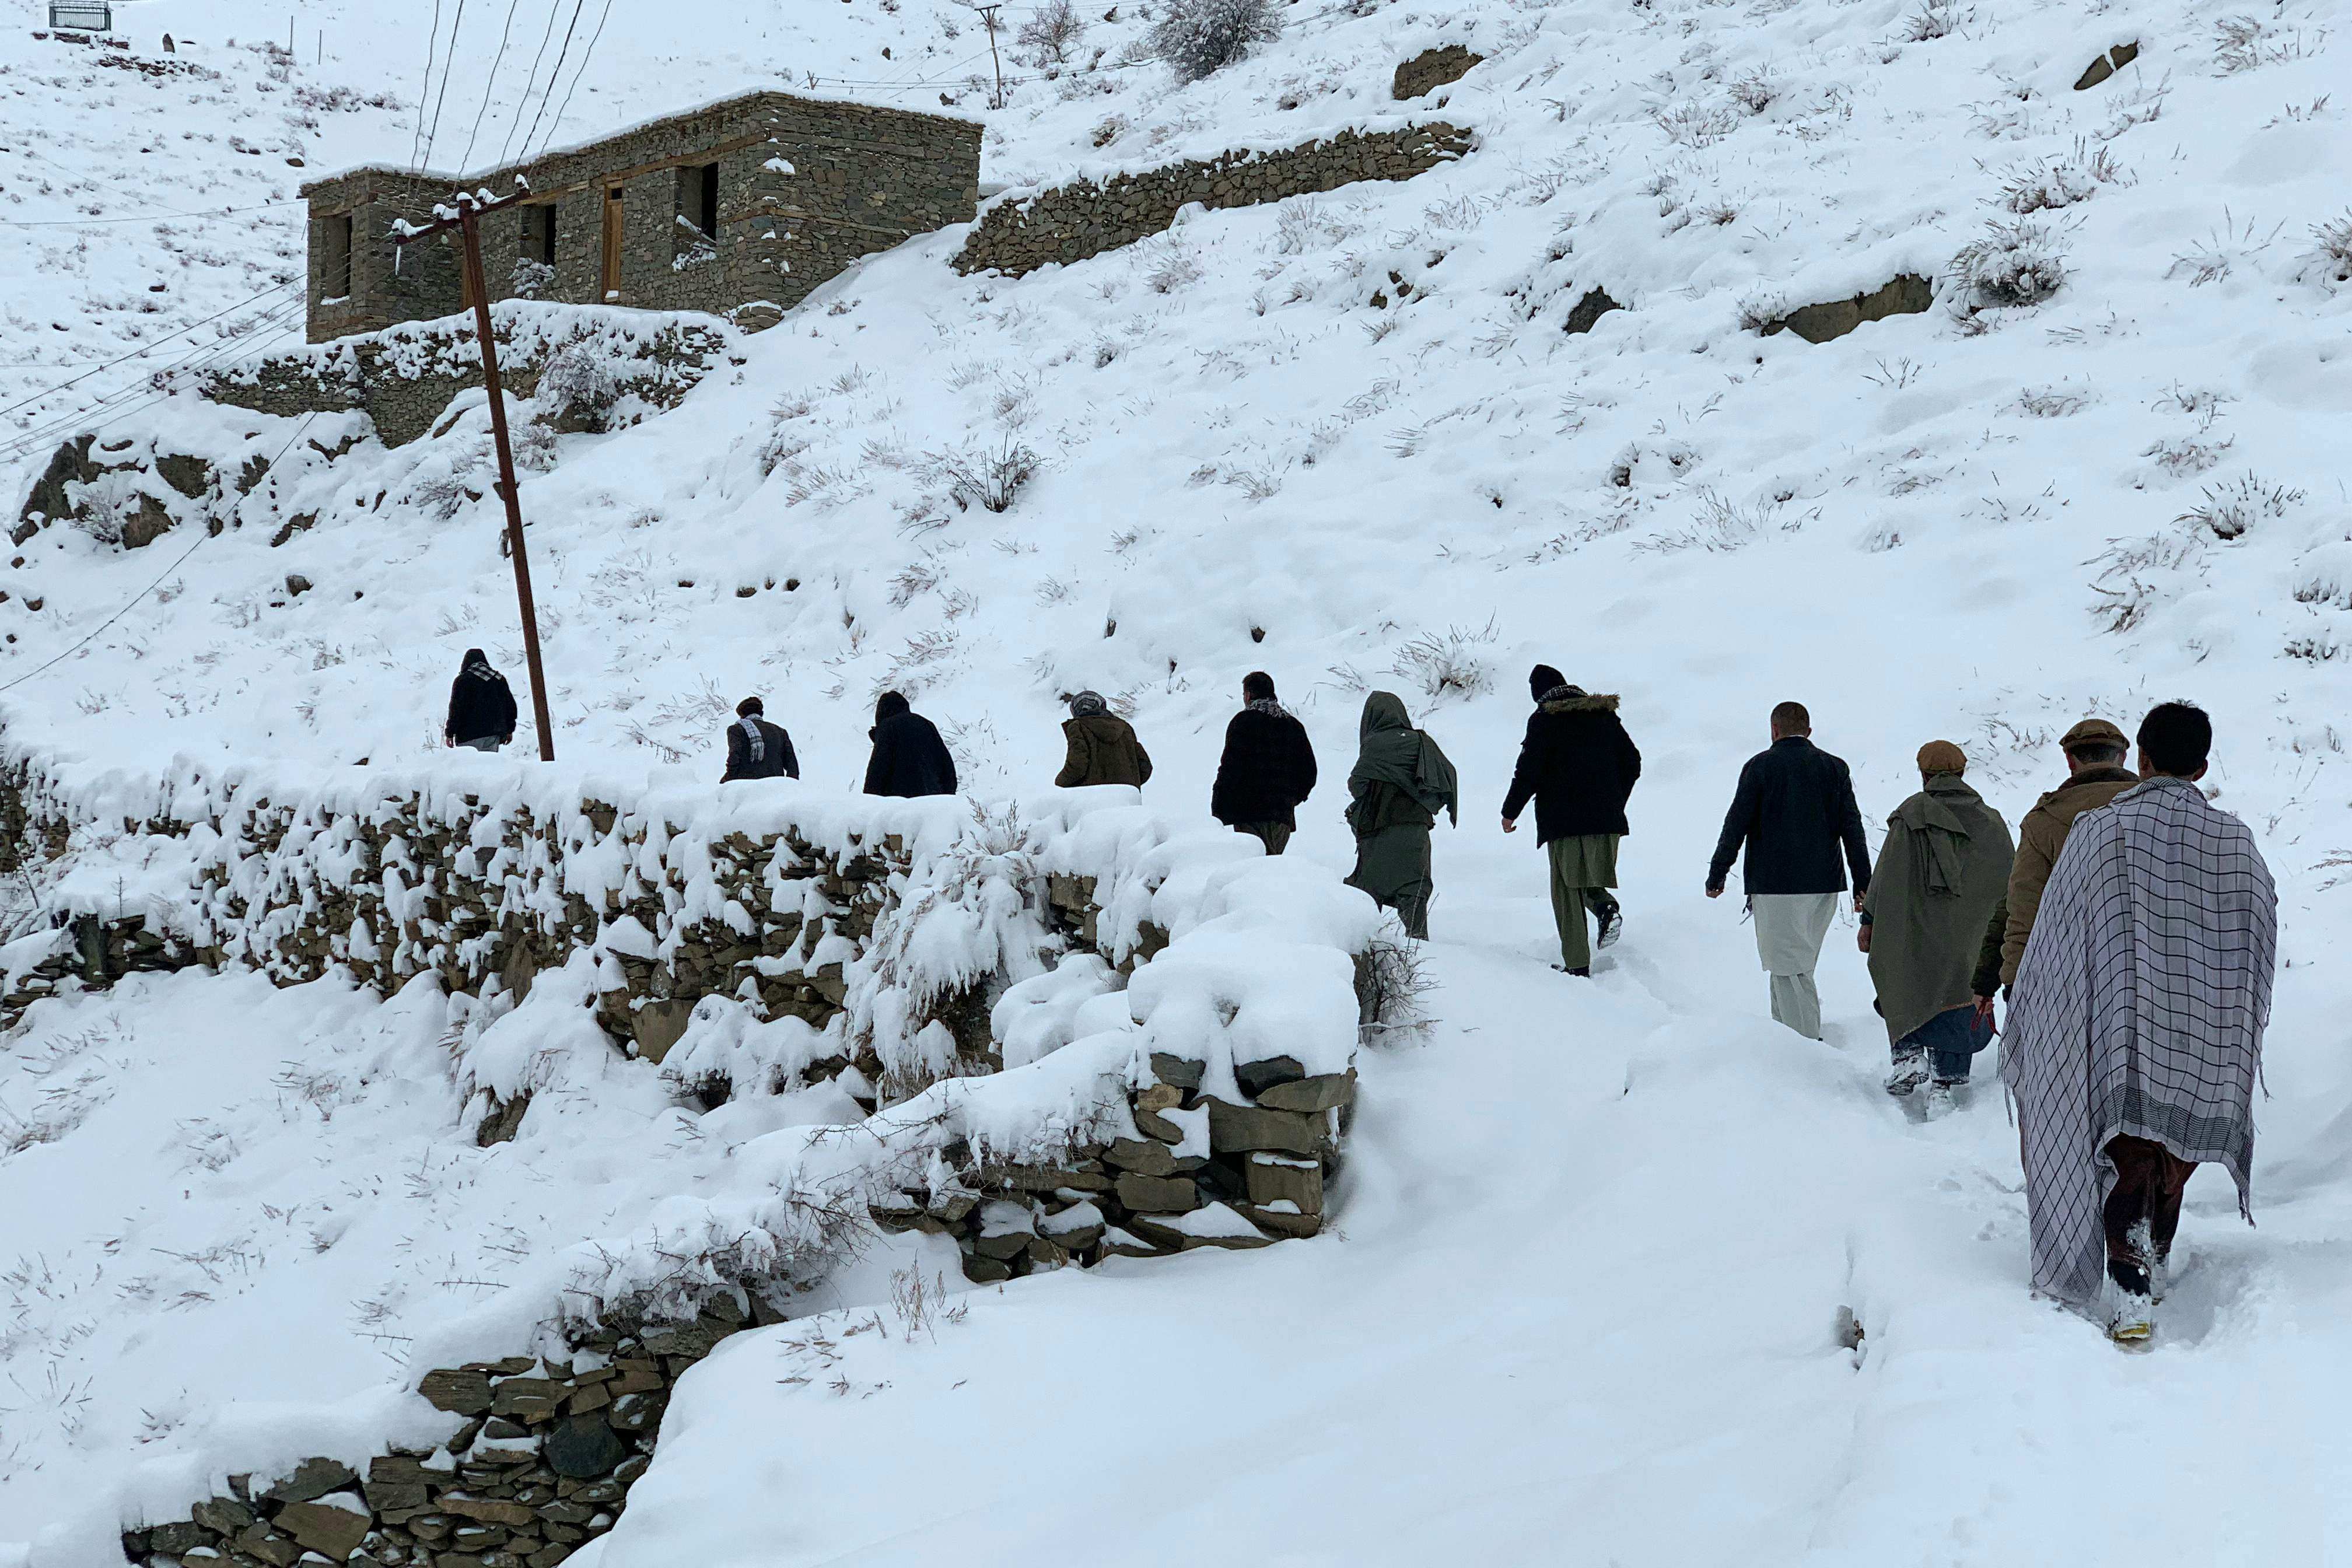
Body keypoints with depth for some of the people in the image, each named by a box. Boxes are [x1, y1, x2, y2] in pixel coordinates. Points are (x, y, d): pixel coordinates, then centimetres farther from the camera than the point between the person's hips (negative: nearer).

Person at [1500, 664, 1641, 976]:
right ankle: (1606, 906, -13)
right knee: (1590, 879, 21)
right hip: (1606, 818, 5)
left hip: (1563, 818, -5)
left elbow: (1528, 771, -9)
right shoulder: (1604, 714, 12)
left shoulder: (1543, 720, -4)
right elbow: (1632, 762, 14)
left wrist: (1510, 811, 5)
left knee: (1567, 891, 2)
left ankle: (1577, 965, -4)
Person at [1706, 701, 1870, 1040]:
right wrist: (1863, 884, 8)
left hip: (1775, 885, -5)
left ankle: (1808, 1044, -9)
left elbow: (1736, 824, -5)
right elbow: (1853, 828, 6)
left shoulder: (1760, 766, -4)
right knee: (1799, 965, 18)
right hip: (1824, 885, 5)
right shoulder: (1835, 768, 7)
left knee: (1790, 969, -4)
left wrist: (1716, 875, 3)